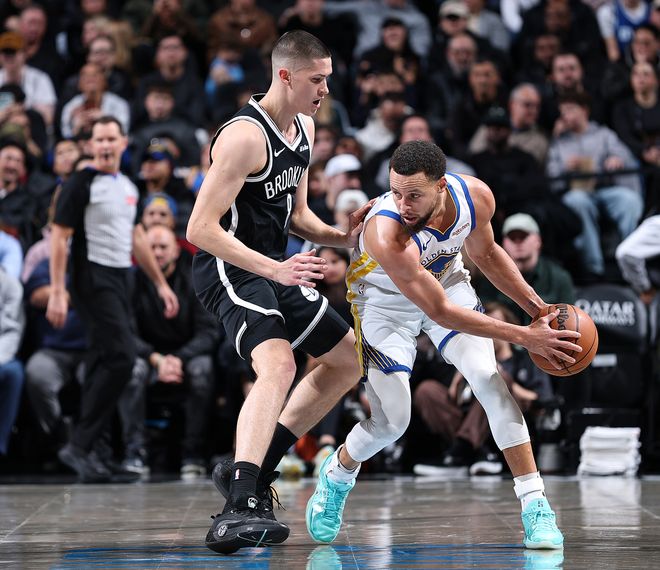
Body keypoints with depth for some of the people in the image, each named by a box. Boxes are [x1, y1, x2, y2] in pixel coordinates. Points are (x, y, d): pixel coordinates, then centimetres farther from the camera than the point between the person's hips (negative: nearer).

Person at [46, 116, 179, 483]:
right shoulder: (82, 183, -7)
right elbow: (59, 237, -10)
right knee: (121, 358, -17)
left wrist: (161, 283, 22)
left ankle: (84, 451, 11)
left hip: (120, 280, 8)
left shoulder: (129, 187, 15)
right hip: (93, 278, -8)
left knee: (104, 364, 7)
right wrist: (57, 292, -16)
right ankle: (80, 446, -13)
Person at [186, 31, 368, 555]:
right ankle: (240, 506, -45)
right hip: (230, 270, -10)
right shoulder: (245, 136, -21)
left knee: (348, 360, 18)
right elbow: (200, 229, -25)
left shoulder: (304, 128, 9)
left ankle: (253, 471, 18)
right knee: (278, 364, -33)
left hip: (274, 270, 10)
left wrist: (343, 238, 1)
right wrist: (275, 269, -32)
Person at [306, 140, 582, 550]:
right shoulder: (385, 233, -41)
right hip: (385, 299, -4)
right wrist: (523, 336, -32)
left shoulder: (475, 196, -26)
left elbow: (485, 253, -1)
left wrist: (536, 306, -2)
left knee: (489, 379, -16)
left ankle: (535, 505, -11)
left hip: (446, 280, 4)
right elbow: (440, 312, -34)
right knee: (391, 423, -7)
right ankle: (337, 476, 27)